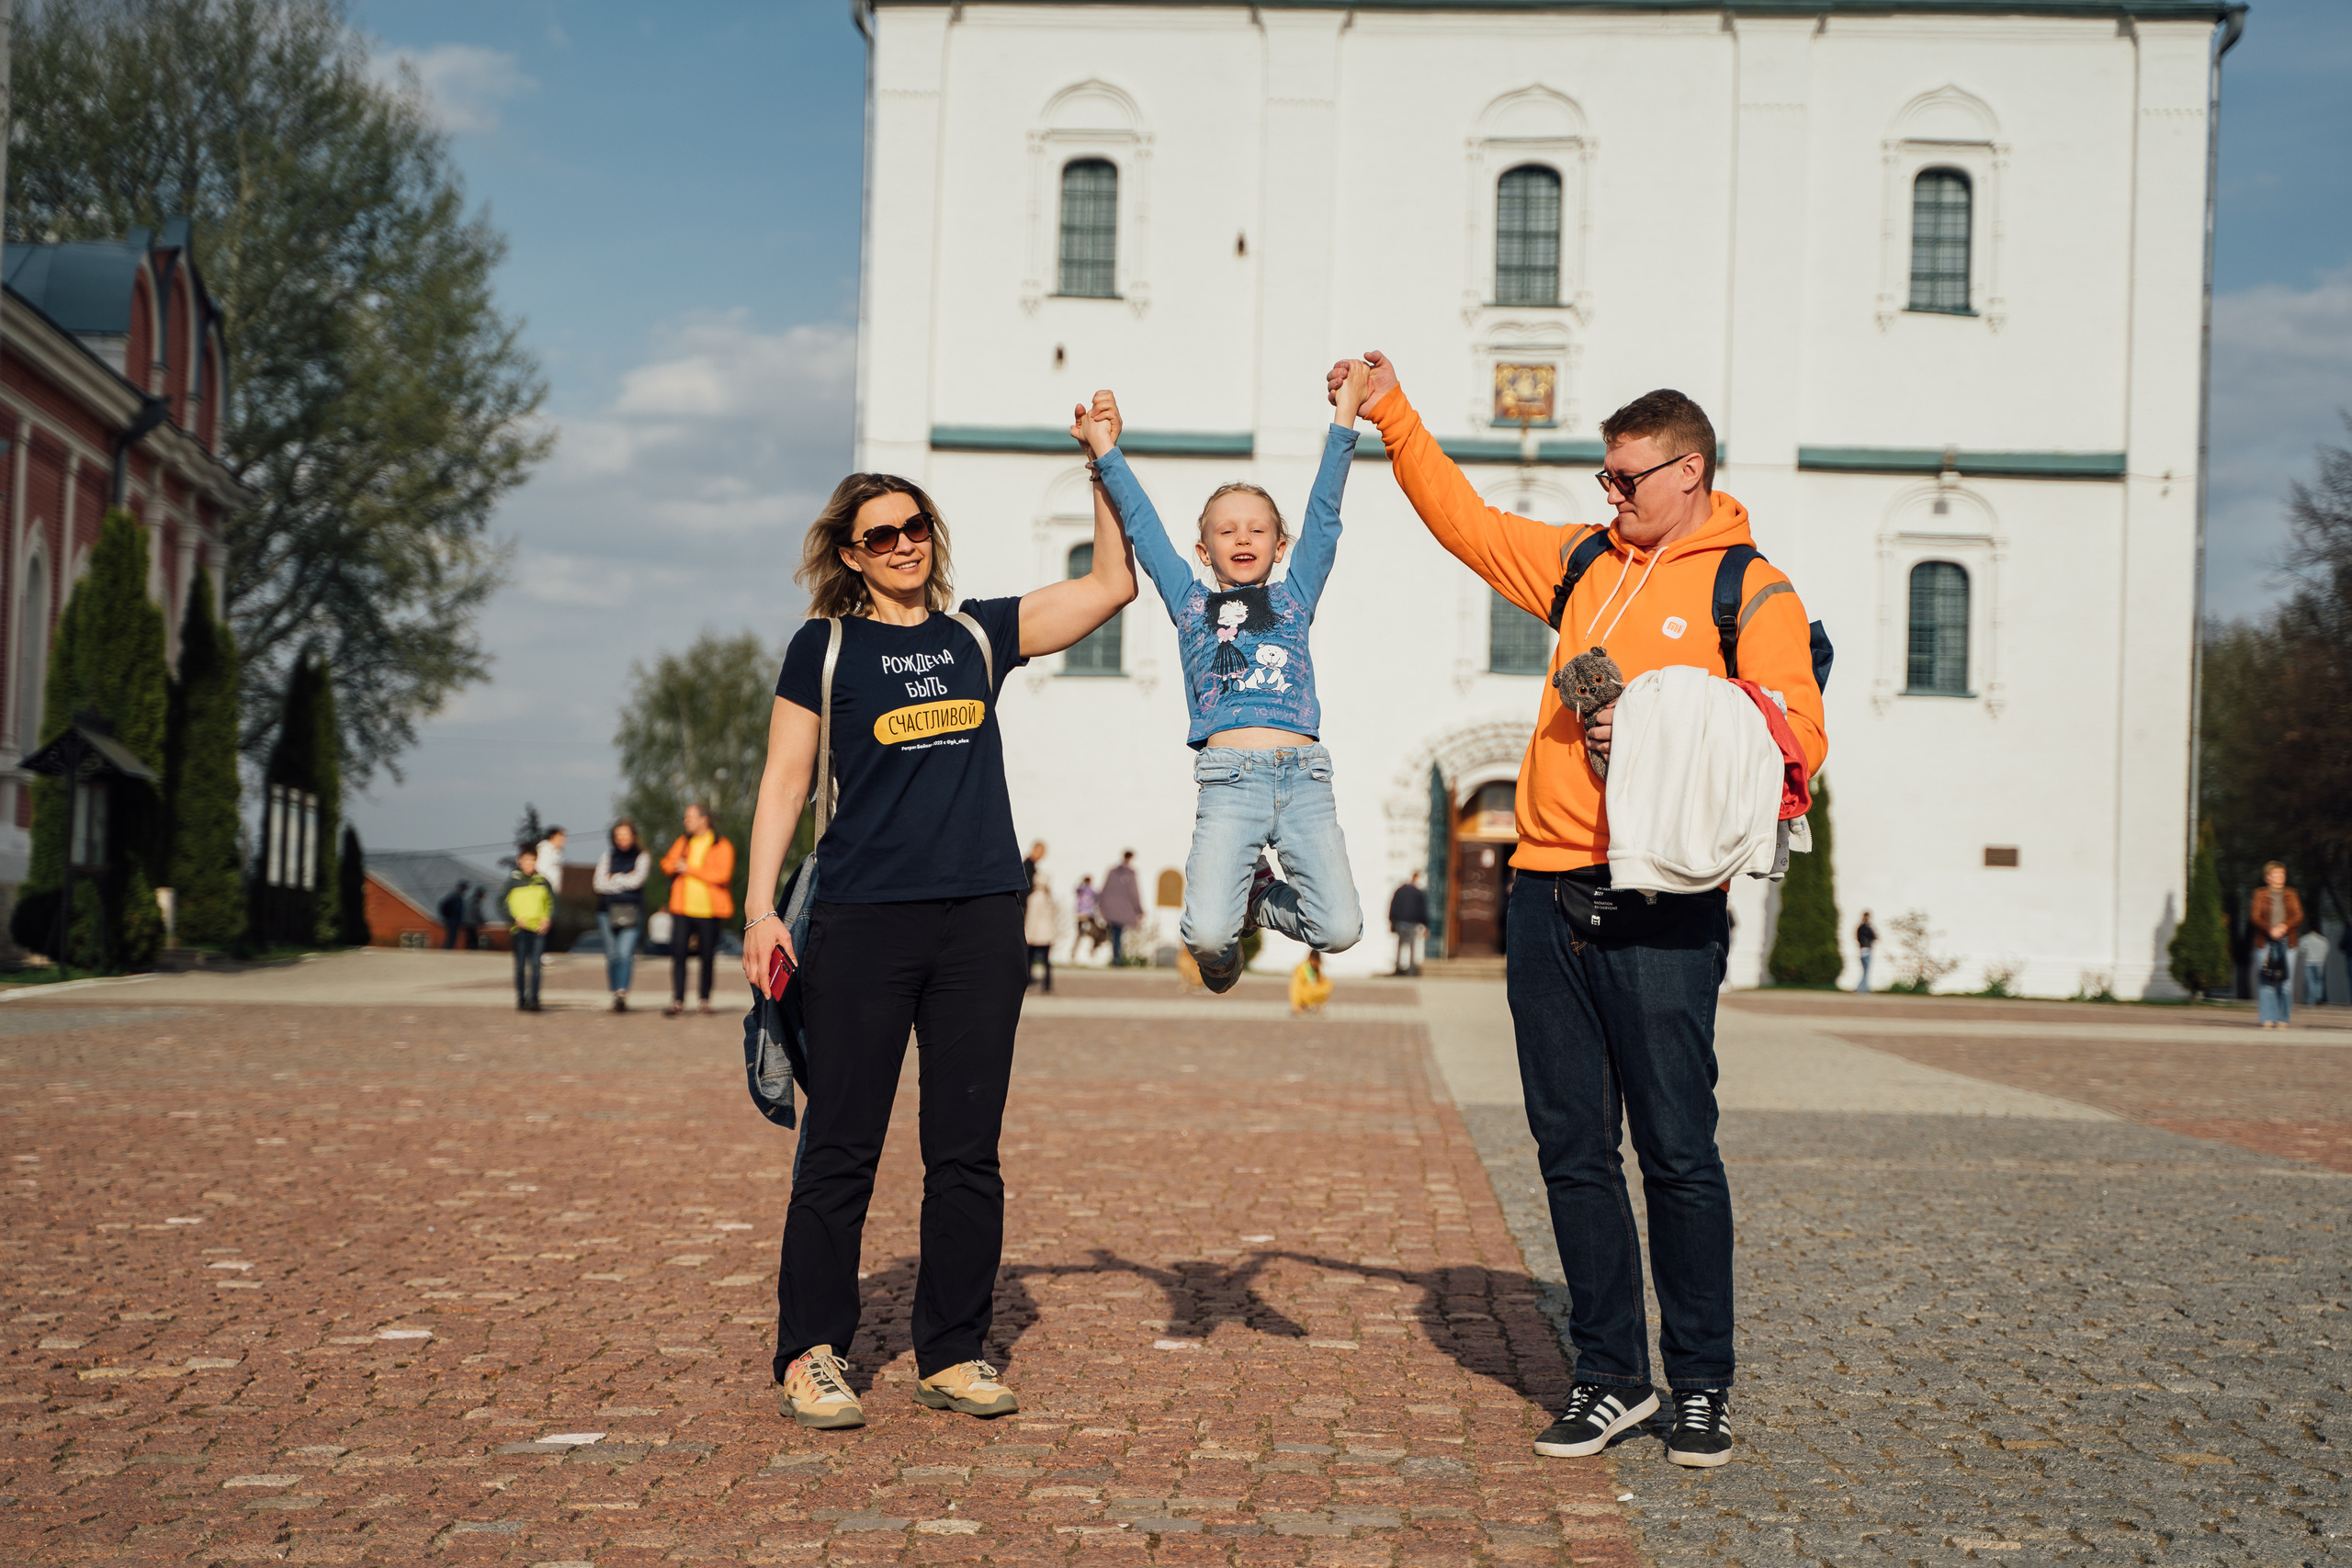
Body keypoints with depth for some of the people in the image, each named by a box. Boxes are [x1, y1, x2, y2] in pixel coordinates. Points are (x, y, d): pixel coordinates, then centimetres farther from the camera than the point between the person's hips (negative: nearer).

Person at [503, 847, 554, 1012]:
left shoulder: (542, 881, 11)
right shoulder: (512, 881, 4)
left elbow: (552, 902, 16)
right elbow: (503, 903, 3)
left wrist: (548, 919, -1)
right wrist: (514, 919, -10)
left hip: (539, 929, 1)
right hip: (519, 930, -1)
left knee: (535, 965, -8)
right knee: (521, 966, 4)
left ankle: (533, 999, -8)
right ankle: (521, 1000, 11)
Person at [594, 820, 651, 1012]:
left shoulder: (642, 857, 8)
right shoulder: (607, 857, 15)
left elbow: (636, 880, -7)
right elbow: (599, 884, 4)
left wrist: (612, 879, 2)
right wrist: (624, 881, -3)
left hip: (632, 912, -3)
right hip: (608, 910, 3)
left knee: (625, 954, -16)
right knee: (612, 955, 2)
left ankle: (621, 994, -25)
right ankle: (616, 994, 10)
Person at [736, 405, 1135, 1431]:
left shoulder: (978, 634, 12)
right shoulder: (825, 647, 5)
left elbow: (1112, 585, 12)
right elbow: (784, 781, 3)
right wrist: (759, 905, -6)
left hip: (982, 919, 3)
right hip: (864, 921, -3)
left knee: (968, 1152, 5)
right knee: (841, 1148, -1)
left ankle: (952, 1356, 14)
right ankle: (812, 1356, 9)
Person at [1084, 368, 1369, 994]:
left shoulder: (1294, 598, 18)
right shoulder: (1191, 603, 16)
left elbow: (1323, 517, 12)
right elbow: (1143, 526, 14)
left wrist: (1344, 420, 6)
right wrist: (1105, 451, 10)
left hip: (1303, 777, 2)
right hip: (1229, 782, -1)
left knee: (1339, 929, -11)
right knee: (1206, 936, -20)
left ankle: (1257, 896, 21)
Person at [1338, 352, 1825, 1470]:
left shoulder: (1753, 594, 1)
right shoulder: (1583, 563, 17)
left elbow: (1799, 739, -8)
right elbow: (1465, 521, 26)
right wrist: (1391, 418, 23)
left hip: (1661, 911, -5)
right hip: (1549, 896, 5)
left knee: (1677, 1150, -2)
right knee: (1572, 1147, 7)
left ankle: (1702, 1386, 10)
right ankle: (1610, 1376, 17)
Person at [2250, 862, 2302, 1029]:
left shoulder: (2291, 894, 14)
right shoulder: (2260, 894, 8)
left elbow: (2298, 916, 6)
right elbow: (2254, 917, 0)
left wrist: (2284, 926, -13)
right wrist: (2270, 929, -16)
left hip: (2287, 942, 2)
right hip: (2265, 942, -2)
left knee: (2286, 982, -3)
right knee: (2266, 983, -7)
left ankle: (2283, 1019, 3)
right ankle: (2268, 1019, -4)